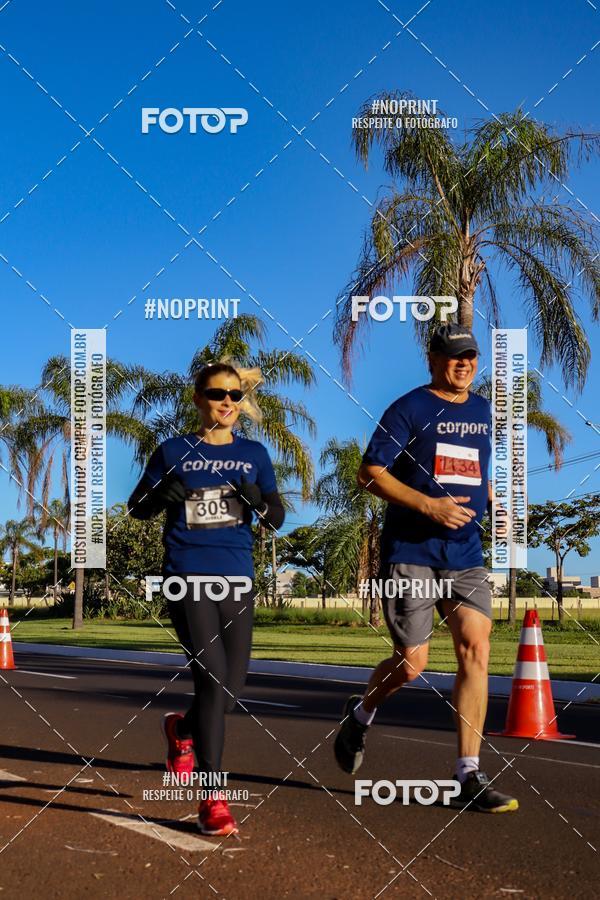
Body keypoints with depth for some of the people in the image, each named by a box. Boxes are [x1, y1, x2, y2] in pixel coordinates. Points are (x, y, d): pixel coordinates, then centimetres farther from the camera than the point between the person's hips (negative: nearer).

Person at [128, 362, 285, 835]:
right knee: (212, 677, -17)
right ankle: (214, 799, -11)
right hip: (187, 577, -3)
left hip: (236, 581, 4)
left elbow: (277, 518, 9)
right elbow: (137, 506, 11)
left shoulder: (254, 454, 10)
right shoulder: (174, 452, 4)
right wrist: (162, 495, -11)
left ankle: (183, 729, 43)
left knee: (231, 689, 7)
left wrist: (257, 501, -13)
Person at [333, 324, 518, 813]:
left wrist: (494, 504, 9)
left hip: (466, 556, 5)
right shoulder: (409, 409, -4)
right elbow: (370, 472, -9)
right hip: (410, 554, -5)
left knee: (476, 649, -9)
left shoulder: (482, 410, 16)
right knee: (412, 662, -4)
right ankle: (360, 714, 30)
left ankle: (469, 777, -6)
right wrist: (429, 505, -19)